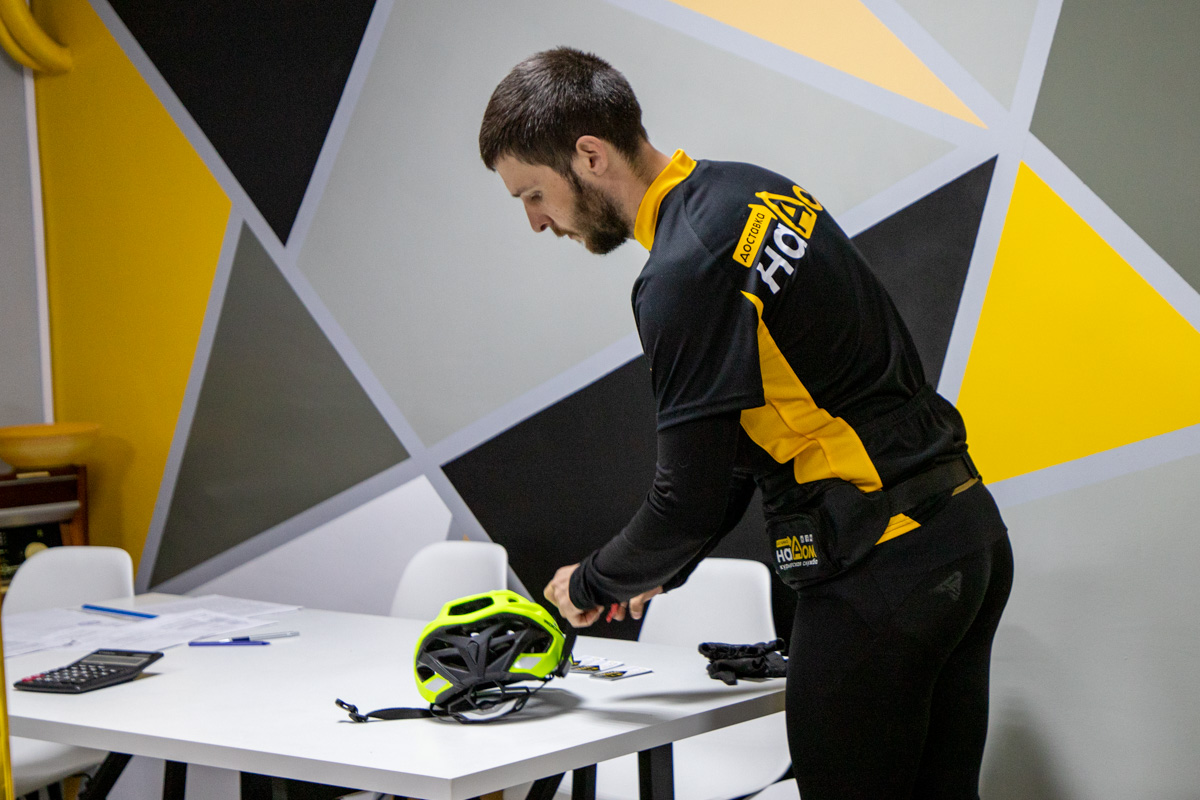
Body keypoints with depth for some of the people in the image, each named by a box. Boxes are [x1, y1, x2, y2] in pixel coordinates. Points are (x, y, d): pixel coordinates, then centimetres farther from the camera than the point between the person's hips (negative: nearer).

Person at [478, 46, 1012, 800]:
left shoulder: (687, 271, -21)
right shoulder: (752, 191, 10)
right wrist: (662, 569, 17)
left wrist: (592, 584, 2)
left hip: (879, 575, -10)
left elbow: (693, 497, -18)